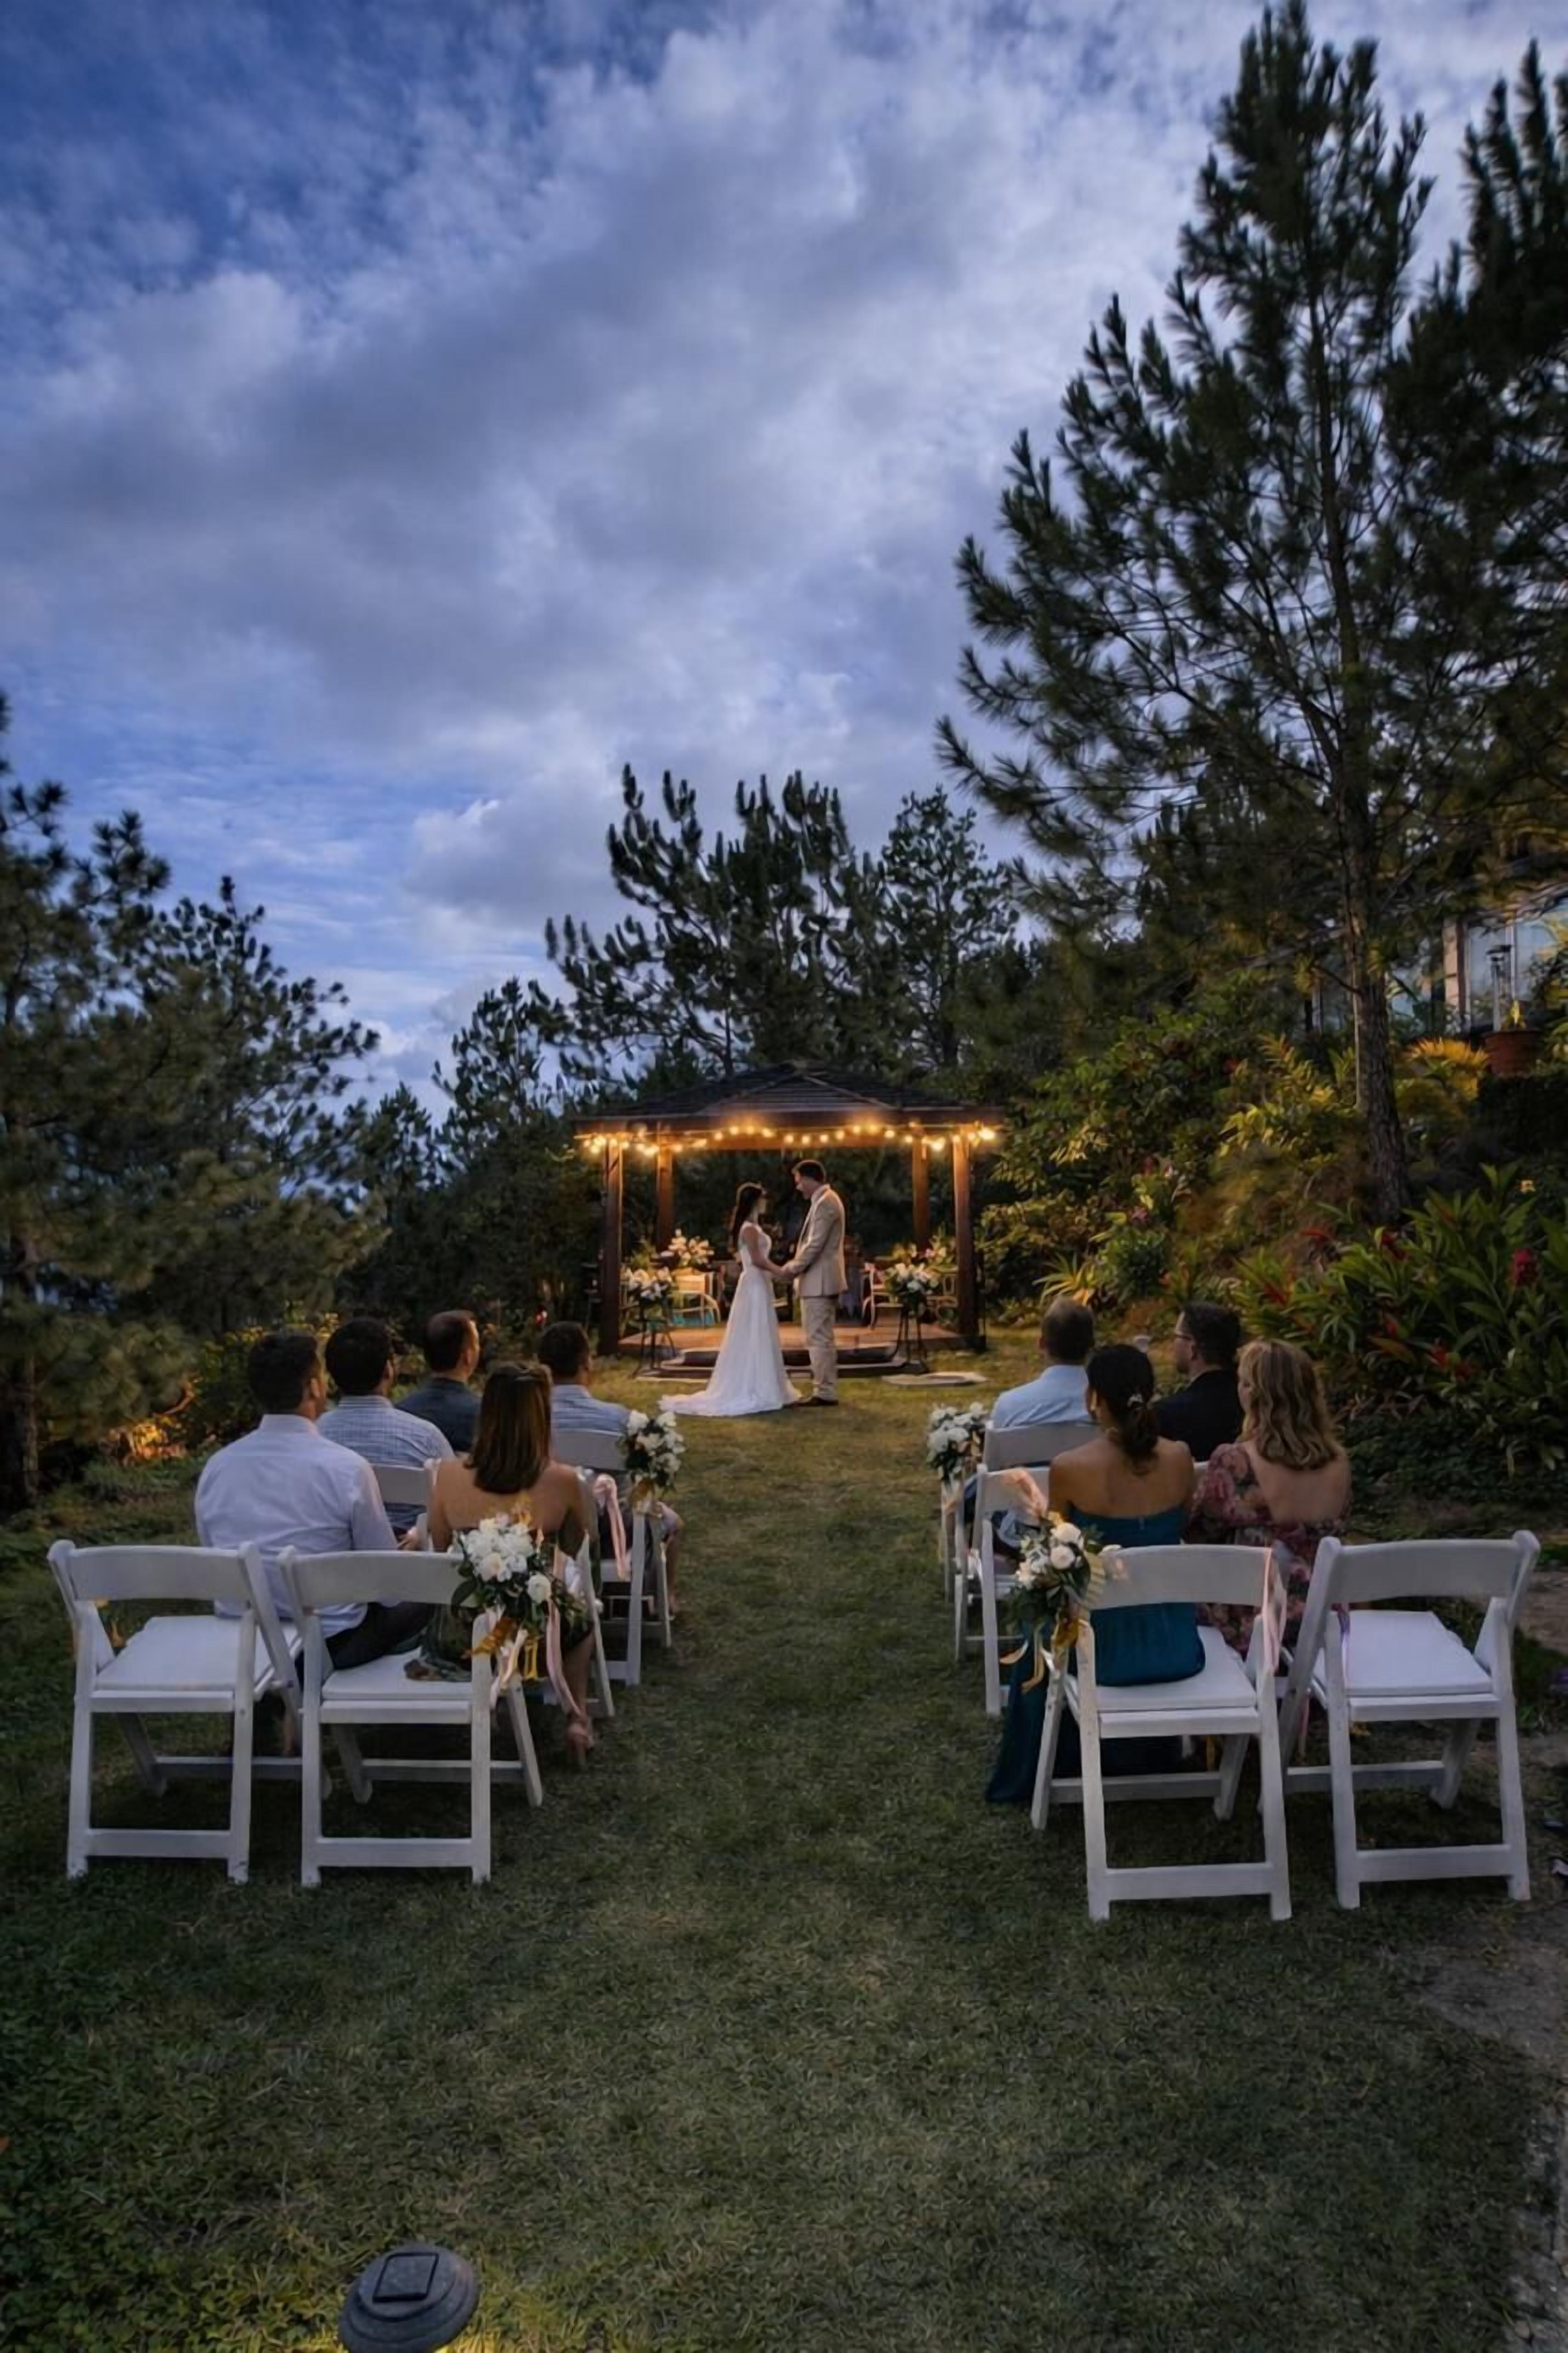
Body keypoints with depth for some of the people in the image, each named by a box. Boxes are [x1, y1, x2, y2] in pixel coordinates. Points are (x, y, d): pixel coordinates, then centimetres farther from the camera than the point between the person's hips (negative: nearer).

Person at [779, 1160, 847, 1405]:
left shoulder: (825, 1203, -17)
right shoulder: (826, 1200, 16)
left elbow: (815, 1245, -20)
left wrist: (791, 1270, -11)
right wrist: (795, 1267, 13)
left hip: (819, 1281, -11)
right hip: (823, 1279, 11)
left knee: (818, 1338, -6)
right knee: (824, 1338, 13)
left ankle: (824, 1392, -2)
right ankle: (827, 1389, 18)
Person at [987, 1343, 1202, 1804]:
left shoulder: (1069, 1468, -19)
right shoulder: (1179, 1458, -10)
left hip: (1106, 1647, -3)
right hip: (1176, 1644, 3)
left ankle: (1035, 1774, 51)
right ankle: (1151, 1759, 58)